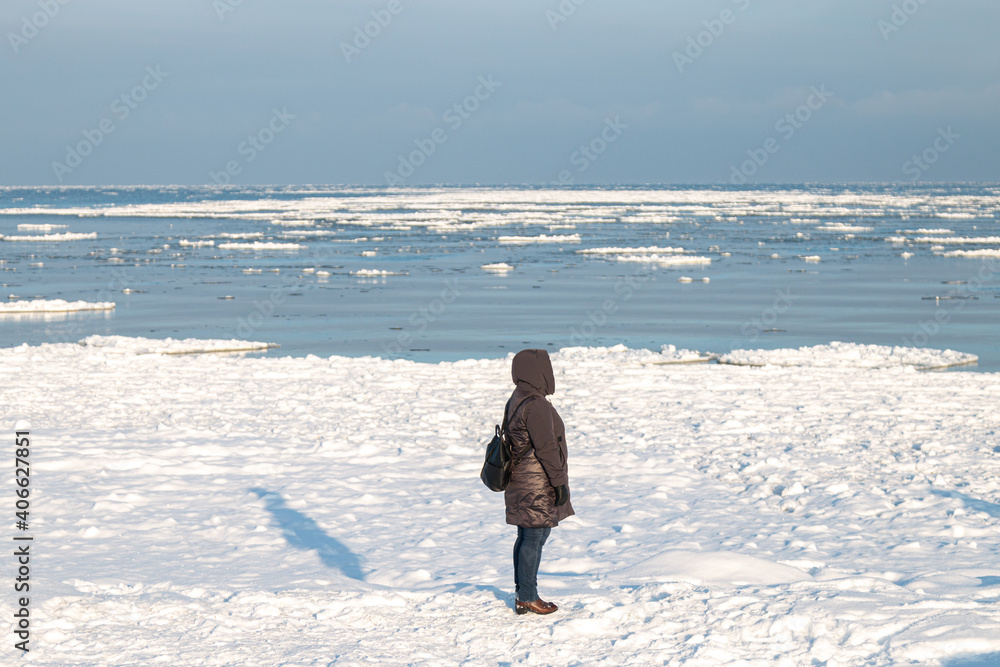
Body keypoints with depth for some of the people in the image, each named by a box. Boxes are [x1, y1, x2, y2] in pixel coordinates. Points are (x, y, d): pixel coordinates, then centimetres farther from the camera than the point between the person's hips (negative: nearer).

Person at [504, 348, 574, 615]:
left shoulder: (517, 400, 12)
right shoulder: (535, 405, -20)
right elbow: (546, 447, -22)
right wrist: (560, 481, -16)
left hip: (520, 481, 10)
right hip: (537, 485, -10)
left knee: (526, 538, 15)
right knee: (535, 538, -3)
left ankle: (522, 594, 22)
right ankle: (527, 598, 2)